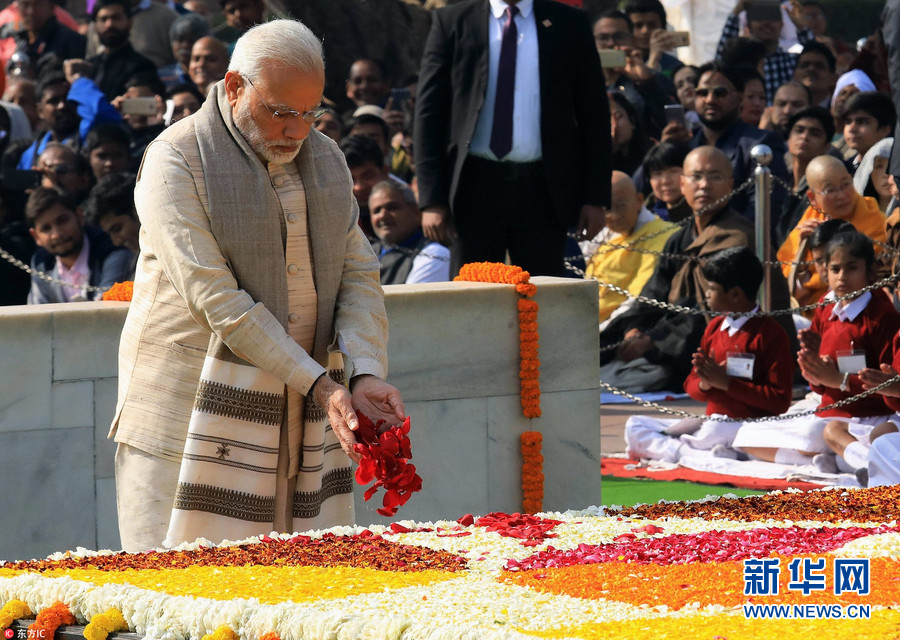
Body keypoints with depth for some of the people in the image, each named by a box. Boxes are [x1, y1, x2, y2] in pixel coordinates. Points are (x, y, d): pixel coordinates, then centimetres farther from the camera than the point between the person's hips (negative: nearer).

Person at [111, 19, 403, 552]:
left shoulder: (325, 159, 12)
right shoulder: (176, 162, -9)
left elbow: (359, 274, 10)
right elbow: (215, 299, -16)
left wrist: (366, 373, -10)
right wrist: (317, 384, -20)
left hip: (302, 422, 5)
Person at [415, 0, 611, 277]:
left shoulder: (568, 23, 8)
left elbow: (593, 112, 8)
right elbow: (428, 111, 4)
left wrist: (596, 198, 0)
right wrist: (431, 199, -5)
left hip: (543, 189, 0)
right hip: (476, 186, 0)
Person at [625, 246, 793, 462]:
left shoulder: (769, 333, -9)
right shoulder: (714, 327, 15)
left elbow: (780, 400, -15)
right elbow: (691, 385, 18)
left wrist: (725, 382, -15)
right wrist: (705, 384, -7)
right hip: (712, 422, 9)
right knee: (634, 426, -3)